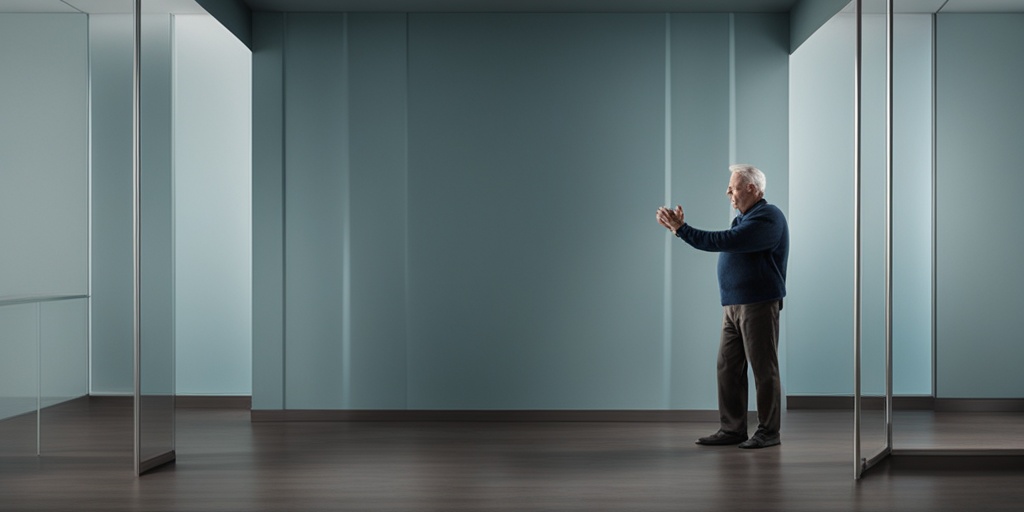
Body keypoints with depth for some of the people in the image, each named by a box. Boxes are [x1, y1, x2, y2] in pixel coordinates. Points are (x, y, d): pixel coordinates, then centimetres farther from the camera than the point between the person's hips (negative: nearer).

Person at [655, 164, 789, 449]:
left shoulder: (767, 217, -14)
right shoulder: (744, 218, 20)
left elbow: (724, 241, -23)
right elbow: (716, 244, 18)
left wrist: (681, 229, -22)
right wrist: (680, 227, 11)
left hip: (759, 305, -9)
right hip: (734, 305, 10)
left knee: (764, 369, -2)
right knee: (728, 367, 8)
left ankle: (768, 432, 6)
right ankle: (732, 429, 14)